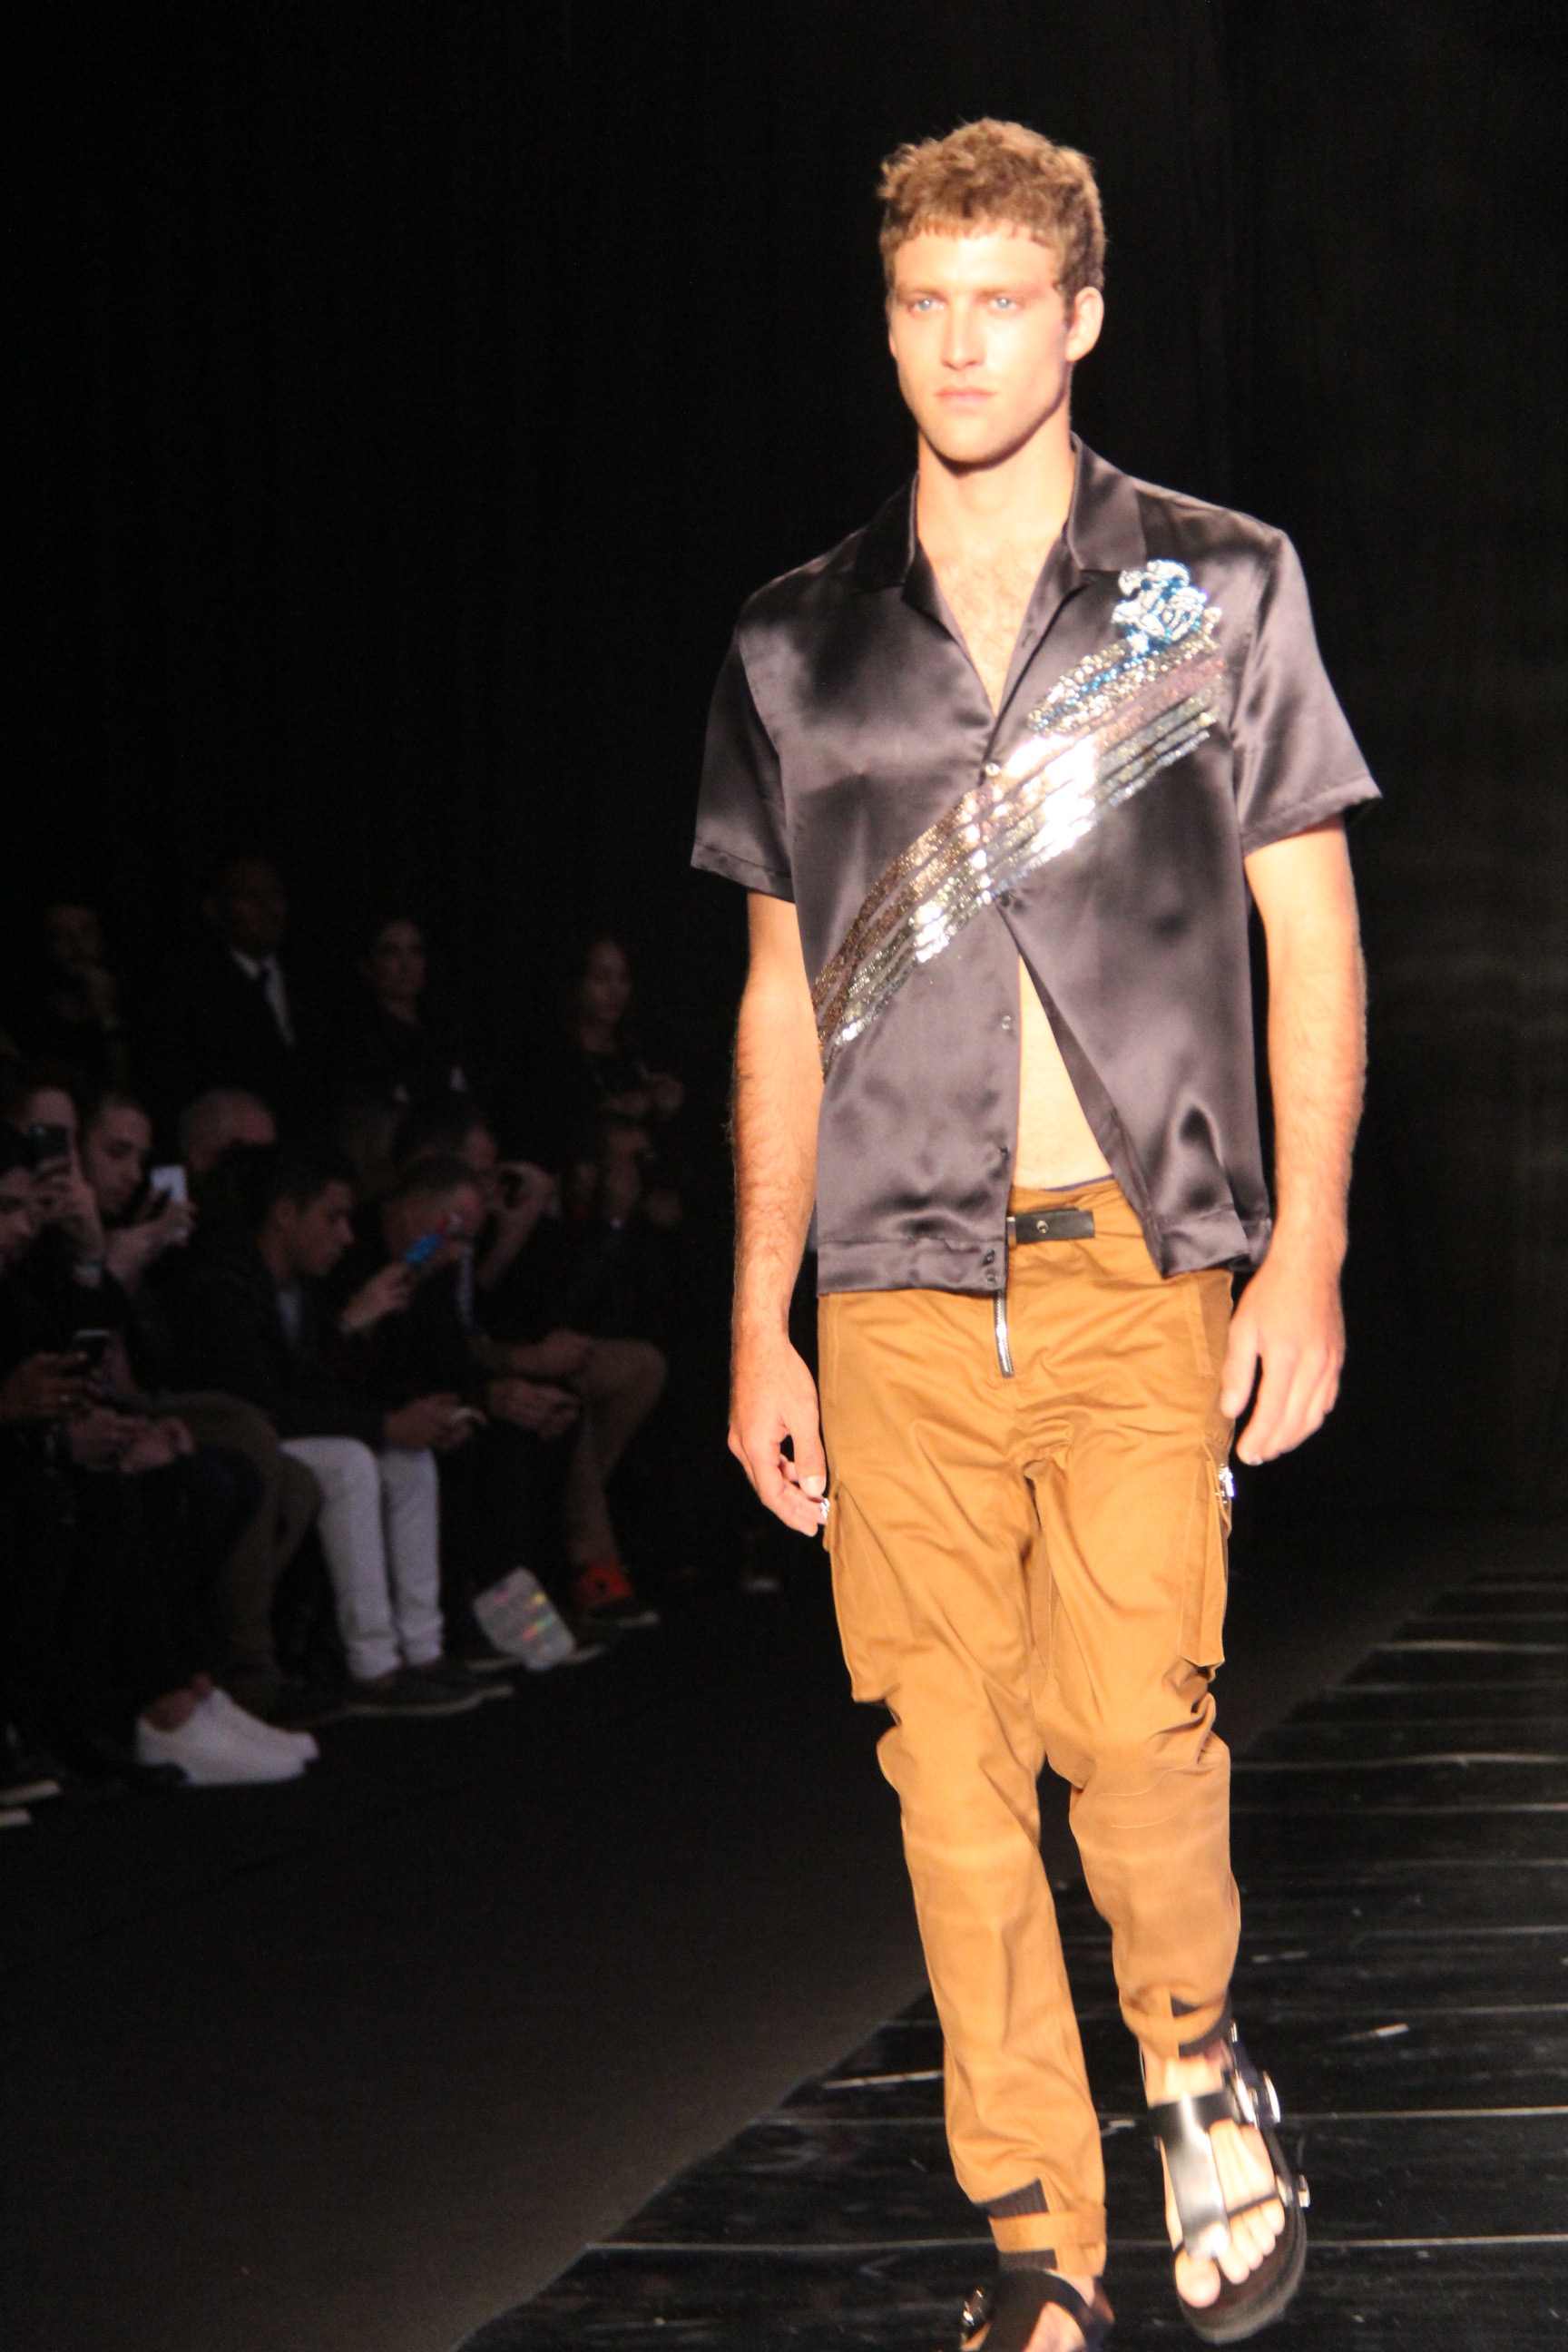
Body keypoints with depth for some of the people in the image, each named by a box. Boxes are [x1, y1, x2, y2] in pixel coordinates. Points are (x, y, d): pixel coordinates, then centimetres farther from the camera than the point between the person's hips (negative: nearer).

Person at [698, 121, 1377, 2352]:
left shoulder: (1223, 589, 6)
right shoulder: (802, 641, 12)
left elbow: (1313, 941, 5)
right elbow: (783, 999, 15)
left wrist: (1305, 1254, -4)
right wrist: (760, 1319, 11)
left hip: (1143, 1267, -2)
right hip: (902, 1287, 2)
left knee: (1133, 1729, -15)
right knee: (952, 1775, 0)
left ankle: (1197, 2050, 16)